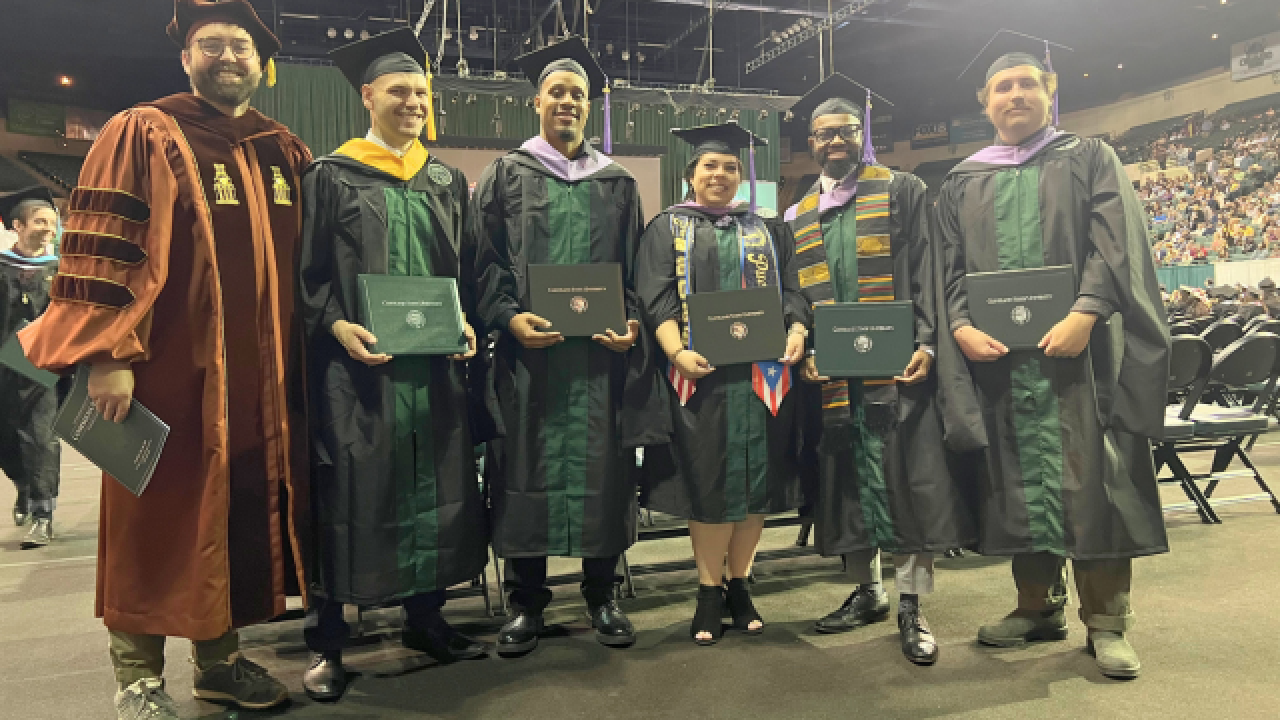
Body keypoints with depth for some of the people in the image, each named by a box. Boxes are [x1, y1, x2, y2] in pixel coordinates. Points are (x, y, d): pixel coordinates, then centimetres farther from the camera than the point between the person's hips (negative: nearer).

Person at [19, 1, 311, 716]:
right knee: (161, 516, 3)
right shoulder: (142, 135, 0)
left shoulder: (286, 154, 14)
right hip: (169, 368, -4)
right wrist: (108, 355, -15)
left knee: (242, 511, 10)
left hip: (261, 372, 5)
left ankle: (220, 655, 25)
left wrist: (316, 341, 12)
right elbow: (99, 250, -8)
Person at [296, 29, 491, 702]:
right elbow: (306, 272, 0)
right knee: (346, 494, -1)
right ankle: (325, 642, 11)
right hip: (357, 362, -4)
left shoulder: (448, 183, 15)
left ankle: (424, 617, 23)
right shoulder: (330, 177, 4)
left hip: (435, 363, 4)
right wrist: (336, 326, -16)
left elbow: (466, 269, 15)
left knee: (434, 488, 8)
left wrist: (466, 321, -3)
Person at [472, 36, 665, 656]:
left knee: (602, 467, 3)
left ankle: (601, 594, 17)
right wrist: (509, 316, -14)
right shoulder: (506, 175, 10)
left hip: (601, 351, 2)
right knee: (528, 466, 1)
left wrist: (631, 324, -6)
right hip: (528, 349, -1)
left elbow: (636, 269, 12)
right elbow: (484, 261, 3)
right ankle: (526, 602, 13)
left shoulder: (618, 183, 15)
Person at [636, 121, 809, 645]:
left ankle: (739, 585, 17)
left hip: (760, 375, 3)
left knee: (757, 477, 4)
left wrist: (796, 332, -11)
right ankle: (710, 591, 11)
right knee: (708, 479, -2)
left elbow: (790, 291, 11)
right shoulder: (667, 229, 8)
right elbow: (657, 300, -3)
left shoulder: (766, 231, 18)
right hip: (701, 373, -3)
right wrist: (677, 352, -19)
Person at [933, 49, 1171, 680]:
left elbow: (1114, 243, -2)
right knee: (1017, 480, 5)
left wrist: (1084, 313, -18)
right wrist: (960, 326, -9)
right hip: (996, 352, 3)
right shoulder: (961, 183, 17)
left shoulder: (1090, 158, 11)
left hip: (1077, 344, -2)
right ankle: (1038, 606, 16)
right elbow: (950, 268, 10)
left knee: (1092, 480, -4)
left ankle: (1106, 618, 4)